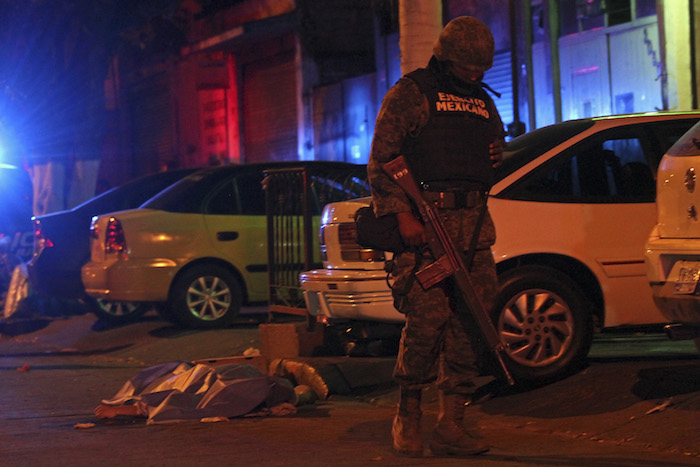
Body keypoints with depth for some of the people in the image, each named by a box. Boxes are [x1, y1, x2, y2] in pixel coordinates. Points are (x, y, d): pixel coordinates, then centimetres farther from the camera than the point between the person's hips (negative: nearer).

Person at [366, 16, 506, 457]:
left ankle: (452, 422, 5)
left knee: (470, 322, 1)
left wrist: (499, 154, 9)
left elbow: (499, 145, 36)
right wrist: (402, 215, -16)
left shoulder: (484, 101, 22)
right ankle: (408, 414, 1)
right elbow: (381, 160, -5)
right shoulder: (410, 93, 2)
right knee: (428, 318, -13)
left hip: (473, 224, 6)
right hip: (424, 221, -6)